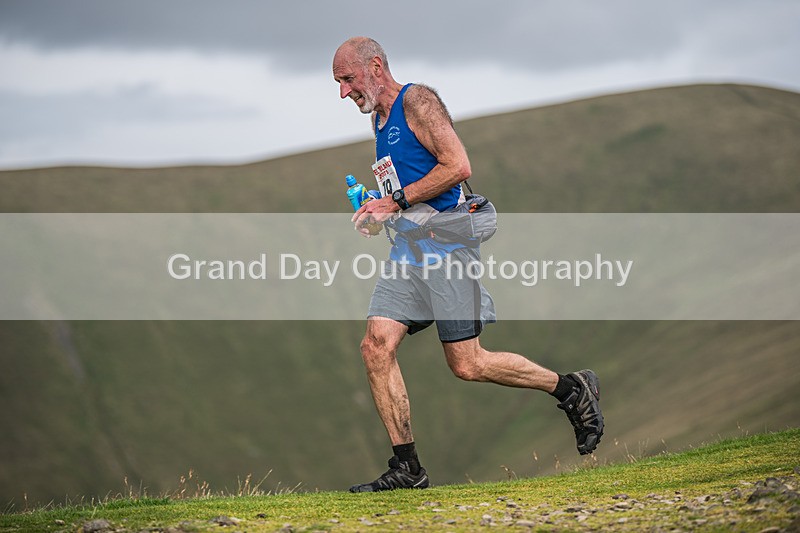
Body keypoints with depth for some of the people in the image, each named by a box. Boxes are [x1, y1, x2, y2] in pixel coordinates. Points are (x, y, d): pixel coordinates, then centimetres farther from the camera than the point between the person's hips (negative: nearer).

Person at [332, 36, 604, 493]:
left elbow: (458, 166, -18)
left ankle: (573, 390, 13)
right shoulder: (380, 118, 20)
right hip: (408, 247, 9)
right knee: (376, 348, -6)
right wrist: (380, 214, 12)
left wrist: (396, 202, -16)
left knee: (467, 365, -6)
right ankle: (406, 468, -1)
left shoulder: (417, 100, -8)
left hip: (445, 242, -9)